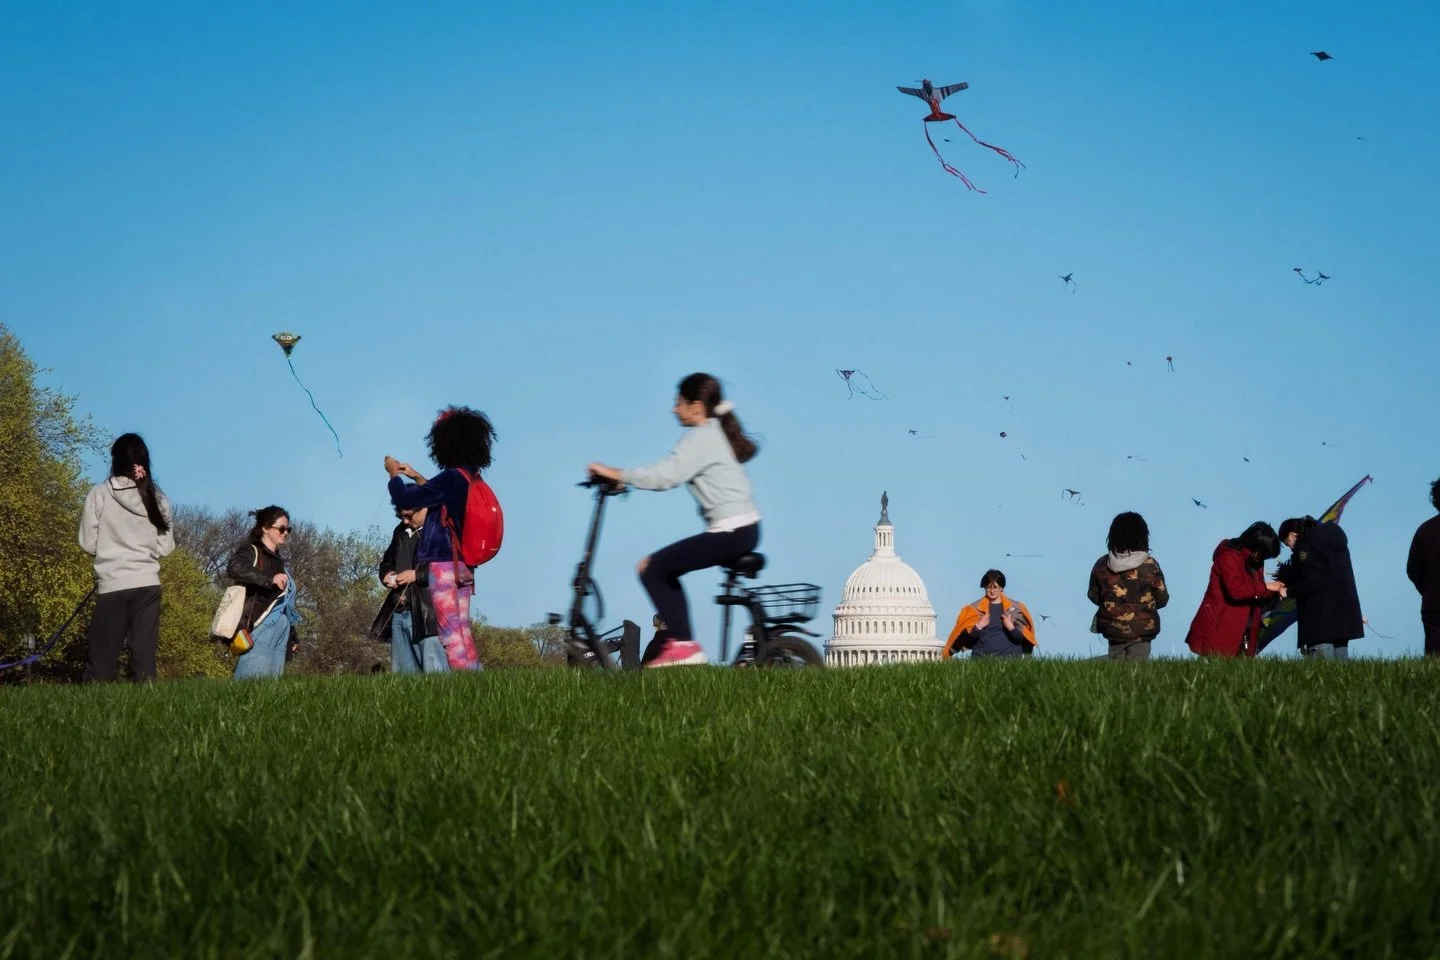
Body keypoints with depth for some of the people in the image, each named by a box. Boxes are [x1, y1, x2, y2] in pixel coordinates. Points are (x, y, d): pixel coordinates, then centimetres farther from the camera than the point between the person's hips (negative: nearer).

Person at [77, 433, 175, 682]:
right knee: (144, 656, 3)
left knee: (102, 656, -1)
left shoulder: (99, 494, -4)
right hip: (147, 584, 3)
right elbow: (166, 547, 6)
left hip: (112, 585, -3)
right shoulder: (157, 498, 4)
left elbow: (88, 544, -1)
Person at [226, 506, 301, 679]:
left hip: (280, 632, 8)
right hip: (259, 629, -8)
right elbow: (234, 568, -23)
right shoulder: (252, 552, 0)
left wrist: (291, 637, 18)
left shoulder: (279, 561, 23)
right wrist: (270, 579, -29)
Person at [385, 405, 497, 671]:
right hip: (462, 565, 9)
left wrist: (394, 474, 5)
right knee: (462, 631, 10)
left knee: (451, 633, -10)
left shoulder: (452, 478, -16)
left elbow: (405, 500, -12)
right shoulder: (472, 480, 10)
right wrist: (417, 478, 32)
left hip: (443, 564, -9)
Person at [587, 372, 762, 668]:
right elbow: (671, 474, 20)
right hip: (745, 528, 10)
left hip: (730, 532, -10)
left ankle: (682, 644, -8)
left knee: (650, 568, -8)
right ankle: (681, 639, 16)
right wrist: (624, 478, 13)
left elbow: (664, 476, -23)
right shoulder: (717, 432, 18)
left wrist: (615, 474, -18)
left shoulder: (701, 438, -12)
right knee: (665, 571, 19)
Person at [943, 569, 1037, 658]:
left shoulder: (1016, 608, 8)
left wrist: (1011, 628, -11)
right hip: (982, 658, 0)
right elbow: (966, 637, 6)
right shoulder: (974, 609, 10)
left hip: (1010, 657, 0)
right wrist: (978, 627, -10)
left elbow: (1024, 638, 4)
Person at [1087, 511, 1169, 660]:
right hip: (1141, 631, -3)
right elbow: (1162, 599, -5)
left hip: (1112, 629, 3)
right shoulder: (1149, 566, -14)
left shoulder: (1101, 566, -6)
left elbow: (1094, 597, 5)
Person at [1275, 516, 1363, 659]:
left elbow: (1311, 582, -18)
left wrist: (1288, 591, -4)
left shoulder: (1306, 546, -8)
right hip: (1344, 615, 9)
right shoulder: (1334, 540, 20)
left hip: (1321, 618, -9)